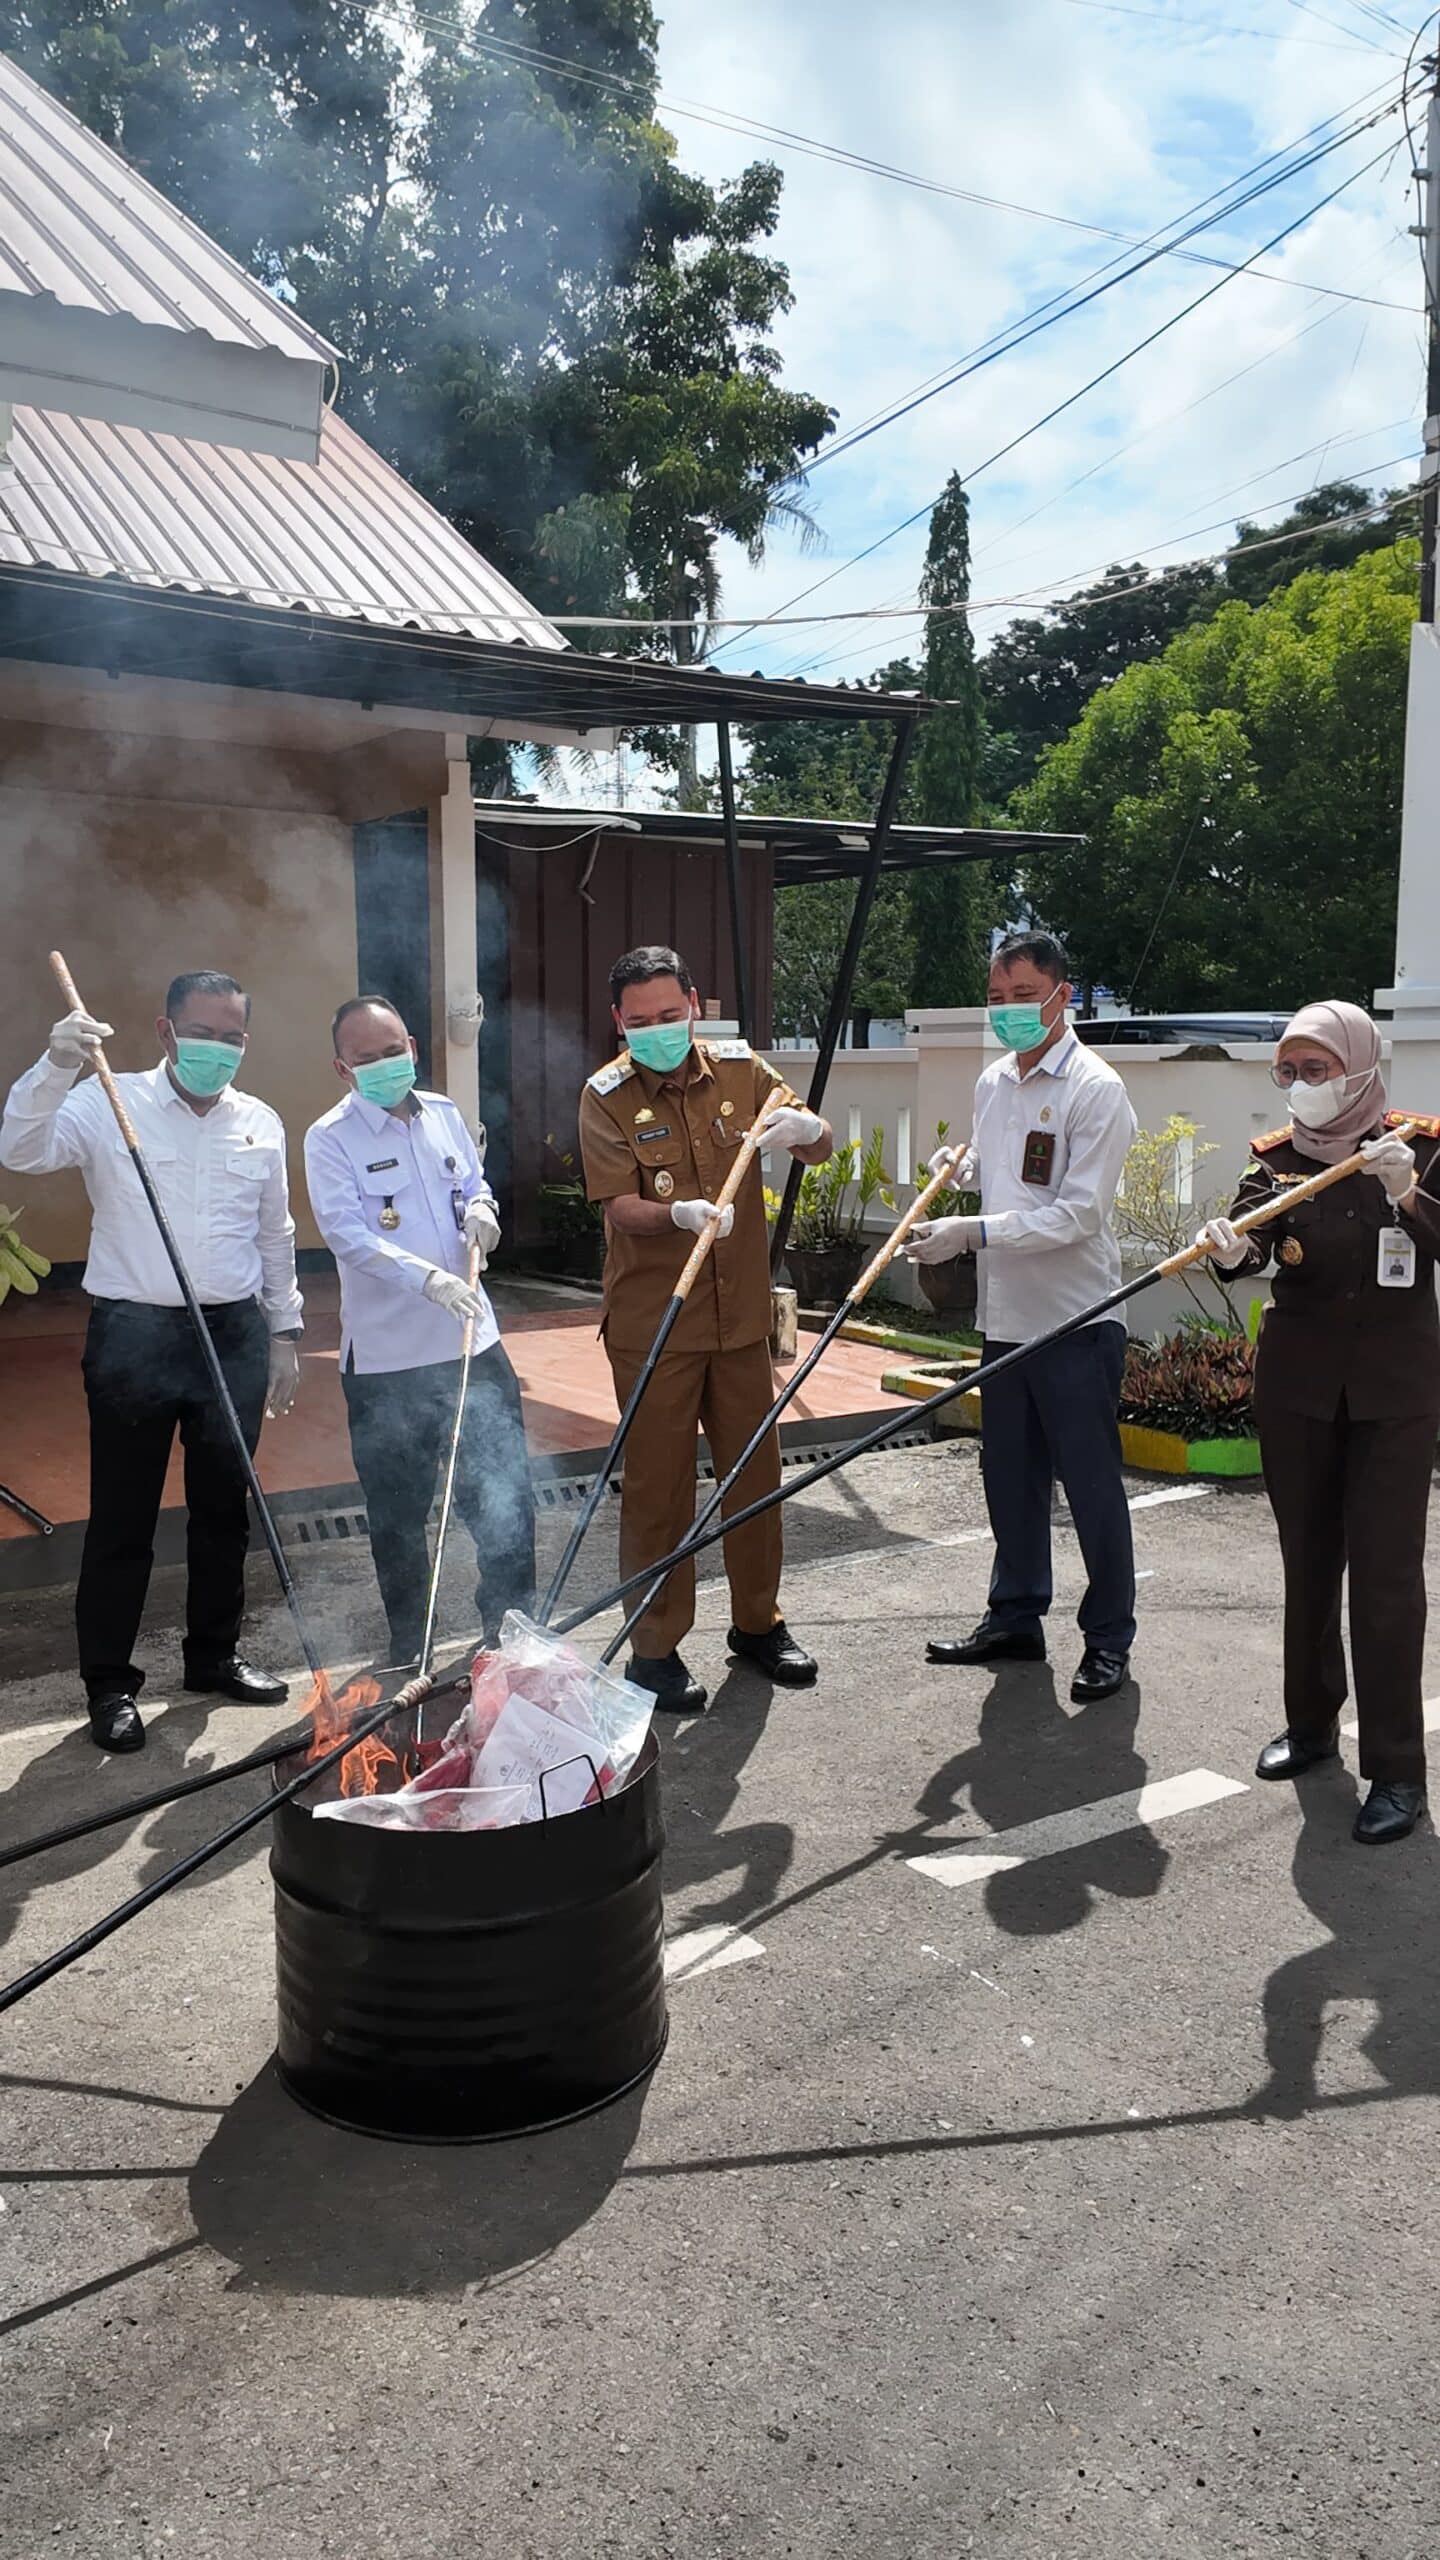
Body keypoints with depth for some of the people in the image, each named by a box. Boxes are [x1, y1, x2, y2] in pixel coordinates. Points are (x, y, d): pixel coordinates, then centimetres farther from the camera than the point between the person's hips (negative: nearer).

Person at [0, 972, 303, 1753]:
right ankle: (110, 1683, 16)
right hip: (134, 1336, -4)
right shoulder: (111, 1105, -4)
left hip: (235, 1335, 4)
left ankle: (214, 1655, 30)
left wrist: (284, 1332, 13)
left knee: (224, 1507, 13)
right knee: (122, 1519, 4)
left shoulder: (261, 1123, 8)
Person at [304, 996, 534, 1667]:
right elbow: (348, 1234, -20)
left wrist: (480, 1207, -2)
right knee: (398, 1517, 9)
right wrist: (428, 1277, -34)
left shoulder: (445, 1114, 7)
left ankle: (512, 1630, 27)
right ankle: (409, 1652, 27)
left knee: (504, 1496, 8)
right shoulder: (330, 1139, -9)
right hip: (385, 1360, -4)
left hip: (472, 1343, 4)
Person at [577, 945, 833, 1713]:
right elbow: (620, 1207, -16)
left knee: (755, 1472, 14)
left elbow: (822, 1149, 2)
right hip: (652, 1323, -4)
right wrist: (679, 1215, -37)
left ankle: (758, 1622, 32)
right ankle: (656, 1646, 17)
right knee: (657, 1485, 3)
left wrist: (807, 1127, -22)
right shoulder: (607, 1096, -8)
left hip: (741, 1313, 4)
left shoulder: (739, 1068, 2)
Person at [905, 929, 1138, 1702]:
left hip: (1077, 1320, -7)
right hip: (1006, 1315, 7)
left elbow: (1078, 1213, -20)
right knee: (1010, 1474, 15)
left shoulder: (1095, 1089, -13)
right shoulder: (992, 1082, 11)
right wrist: (957, 1169, 6)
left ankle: (1109, 1638, 15)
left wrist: (973, 1233, -24)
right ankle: (1015, 1617, 30)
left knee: (1090, 1482, 1)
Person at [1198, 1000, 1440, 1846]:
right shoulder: (1276, 1157, 3)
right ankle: (1312, 1722, 31)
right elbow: (1253, 1239, -11)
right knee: (1308, 1561, 14)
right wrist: (1232, 1249, -34)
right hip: (1297, 1385, 3)